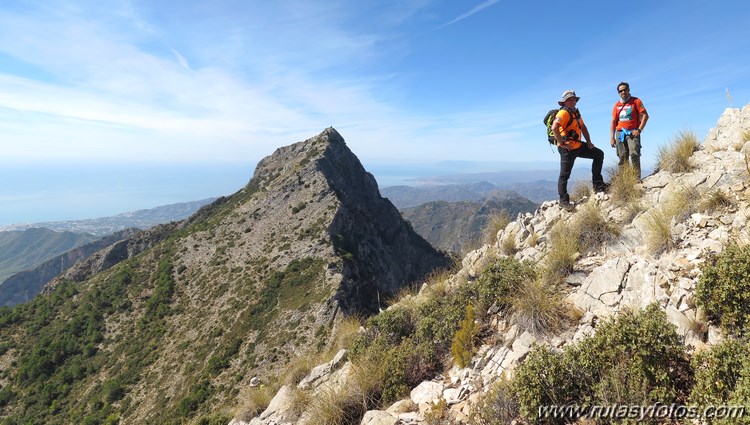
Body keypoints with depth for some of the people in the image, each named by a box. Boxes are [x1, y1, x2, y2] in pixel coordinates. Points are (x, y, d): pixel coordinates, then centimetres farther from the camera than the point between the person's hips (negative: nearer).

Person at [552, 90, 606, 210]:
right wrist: (561, 143, -22)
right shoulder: (563, 113, -14)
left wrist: (589, 142, 14)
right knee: (565, 174, -4)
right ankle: (563, 200, 3)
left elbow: (583, 127, 24)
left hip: (578, 146, 9)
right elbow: (554, 128, -29)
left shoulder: (576, 112, 16)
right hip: (567, 148, -9)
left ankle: (598, 184, 13)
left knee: (599, 154, 9)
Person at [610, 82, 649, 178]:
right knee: (622, 158, 1)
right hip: (620, 133, 4)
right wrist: (612, 137, 6)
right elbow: (613, 121, 14)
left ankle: (637, 178, -18)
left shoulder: (635, 101, 5)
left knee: (634, 155, -16)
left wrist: (639, 130, -10)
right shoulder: (617, 105, 16)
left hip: (632, 132, -3)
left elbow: (645, 115, 0)